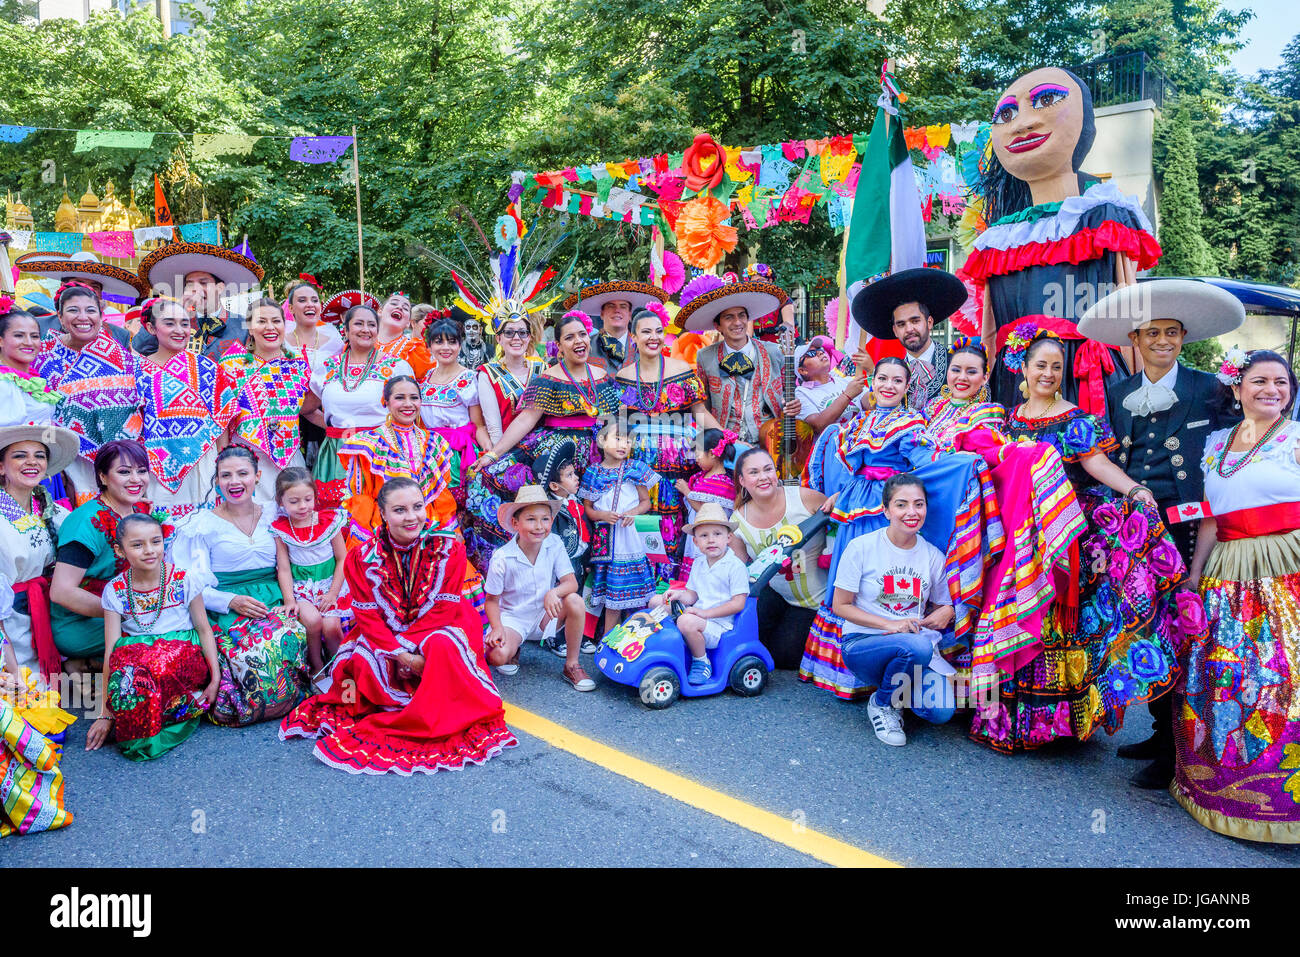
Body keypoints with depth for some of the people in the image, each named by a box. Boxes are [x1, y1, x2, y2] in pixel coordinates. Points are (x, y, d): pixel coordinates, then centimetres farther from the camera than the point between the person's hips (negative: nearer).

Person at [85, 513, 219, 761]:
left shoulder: (183, 581, 0)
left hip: (185, 660, -1)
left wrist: (215, 678, -4)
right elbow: (111, 650, -4)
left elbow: (204, 629, 7)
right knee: (124, 653, -35)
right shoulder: (116, 591, 2)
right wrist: (105, 713, -8)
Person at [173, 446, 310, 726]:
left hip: (274, 601, 3)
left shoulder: (272, 517, 14)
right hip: (226, 610, -3)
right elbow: (193, 587, -1)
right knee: (258, 648, -34)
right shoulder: (203, 524, 3)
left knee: (293, 636, -31)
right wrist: (231, 601, -18)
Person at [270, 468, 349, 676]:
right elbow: (283, 568, -2)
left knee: (331, 627, -20)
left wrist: (333, 594, -8)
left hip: (330, 583, 0)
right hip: (300, 586, 0)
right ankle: (316, 666, -2)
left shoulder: (329, 522, -6)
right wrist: (289, 600, -12)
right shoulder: (281, 530, -3)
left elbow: (342, 559, -3)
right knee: (312, 620, -27)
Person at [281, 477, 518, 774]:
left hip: (438, 629, -1)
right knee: (365, 662, -30)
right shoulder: (362, 557, -6)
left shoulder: (448, 548, -10)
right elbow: (368, 616, -9)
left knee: (443, 645, -35)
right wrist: (402, 656, -23)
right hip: (383, 635, 2)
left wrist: (407, 647, -21)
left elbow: (444, 609, -11)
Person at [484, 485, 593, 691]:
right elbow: (492, 600, -7)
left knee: (575, 601, -28)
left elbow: (571, 583, -16)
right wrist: (497, 627, -25)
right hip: (513, 618, -2)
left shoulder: (554, 544, -11)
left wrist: (554, 592, -38)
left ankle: (571, 666, -11)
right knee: (498, 656, -31)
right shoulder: (502, 558, -17)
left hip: (545, 616, 2)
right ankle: (514, 648, 12)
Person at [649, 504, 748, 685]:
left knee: (687, 622, -37)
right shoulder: (698, 563, 12)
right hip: (696, 614, 8)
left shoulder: (735, 566, -11)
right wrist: (679, 595, -8)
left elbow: (738, 604, -16)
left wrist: (706, 613, -20)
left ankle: (701, 662, -13)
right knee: (656, 600, 4)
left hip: (718, 624, -8)